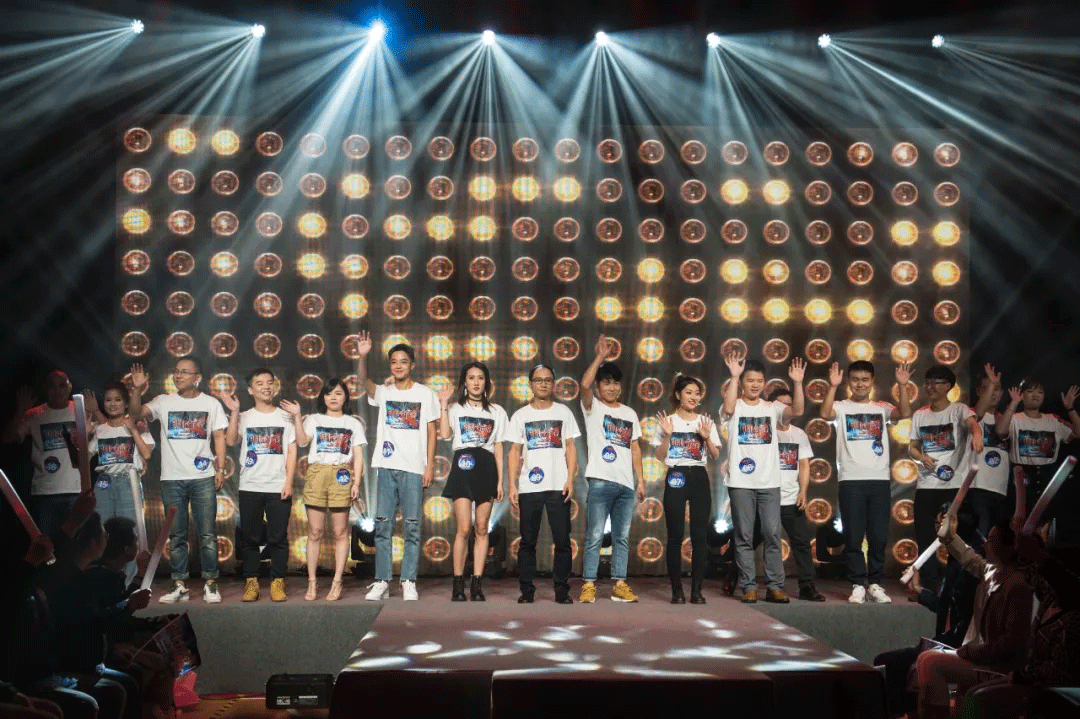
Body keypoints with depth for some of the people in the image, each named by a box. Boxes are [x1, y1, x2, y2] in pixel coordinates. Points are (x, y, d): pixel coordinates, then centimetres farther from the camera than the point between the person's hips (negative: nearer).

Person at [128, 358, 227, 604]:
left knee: (207, 534, -1)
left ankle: (210, 584, 7)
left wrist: (220, 468, -1)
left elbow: (219, 436, 7)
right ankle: (179, 585, 13)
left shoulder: (211, 403, 6)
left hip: (203, 478, -1)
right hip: (172, 479, 1)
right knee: (176, 535, 6)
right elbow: (136, 414, -6)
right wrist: (138, 390, -21)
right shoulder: (164, 402, 7)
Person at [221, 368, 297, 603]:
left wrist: (289, 482, -4)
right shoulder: (244, 417, 9)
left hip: (278, 488, -1)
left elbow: (291, 450, 5)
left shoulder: (284, 417, 9)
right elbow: (231, 441, -8)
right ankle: (251, 582, 11)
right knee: (249, 537, 3)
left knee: (278, 537, 0)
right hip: (250, 487, 1)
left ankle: (278, 582, 7)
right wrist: (234, 412, -11)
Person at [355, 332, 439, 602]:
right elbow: (363, 381, -10)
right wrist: (362, 356, -28)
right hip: (387, 467, 2)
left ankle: (409, 582, 5)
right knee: (383, 525, 2)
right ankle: (381, 582, 8)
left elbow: (431, 432, 5)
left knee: (412, 526, 0)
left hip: (414, 468, -2)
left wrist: (430, 465, -3)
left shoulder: (425, 394, 7)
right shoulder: (383, 392, 10)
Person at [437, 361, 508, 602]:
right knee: (464, 528, -9)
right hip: (463, 467, -2)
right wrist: (443, 405, -6)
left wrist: (500, 480, 8)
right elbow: (445, 434, -9)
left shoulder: (496, 411, 14)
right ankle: (458, 584, -2)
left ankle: (477, 584, 6)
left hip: (486, 469, 2)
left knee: (482, 529, 2)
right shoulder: (455, 408, 9)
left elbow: (498, 447, 13)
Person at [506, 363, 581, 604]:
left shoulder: (563, 412, 8)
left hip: (559, 486, 0)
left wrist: (570, 479, -3)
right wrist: (512, 485, -1)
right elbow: (515, 451, 6)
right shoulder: (520, 416, 8)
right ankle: (526, 589, 11)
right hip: (529, 487, 0)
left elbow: (570, 447, 7)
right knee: (527, 541, 4)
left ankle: (562, 589, 9)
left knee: (562, 540, 0)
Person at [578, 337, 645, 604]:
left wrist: (640, 480, 11)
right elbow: (585, 384, -17)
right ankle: (588, 586, -1)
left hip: (626, 484, 5)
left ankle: (620, 585, 12)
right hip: (601, 482, -5)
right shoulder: (592, 407, 4)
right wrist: (600, 356, -18)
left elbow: (635, 448, 18)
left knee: (622, 537, 7)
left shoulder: (630, 414, 18)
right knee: (594, 536, -5)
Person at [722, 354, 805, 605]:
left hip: (769, 482, 2)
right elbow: (728, 409, -23)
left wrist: (797, 383, -19)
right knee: (744, 536, 2)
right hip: (741, 483, -2)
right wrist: (734, 377, -28)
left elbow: (797, 410, -7)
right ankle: (749, 587, 9)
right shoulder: (735, 407, 1)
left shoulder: (772, 408, 9)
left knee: (773, 534, 1)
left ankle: (775, 587, 7)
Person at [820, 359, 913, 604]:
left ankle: (875, 584, 15)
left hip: (879, 479, 2)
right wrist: (833, 387, -29)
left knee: (879, 537, 5)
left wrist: (902, 386, -19)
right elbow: (825, 414, -17)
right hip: (850, 480, -2)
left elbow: (905, 413, -7)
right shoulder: (841, 407, 4)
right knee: (853, 537, 1)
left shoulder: (881, 408, 12)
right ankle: (858, 585, 9)